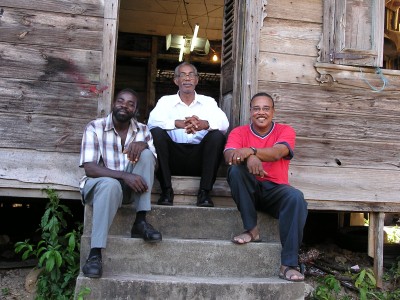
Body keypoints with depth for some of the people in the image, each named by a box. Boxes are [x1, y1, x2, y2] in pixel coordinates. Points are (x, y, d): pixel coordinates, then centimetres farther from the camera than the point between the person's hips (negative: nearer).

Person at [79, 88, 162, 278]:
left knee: (145, 154, -22)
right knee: (111, 185, -39)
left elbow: (153, 165, -3)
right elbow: (89, 168, -17)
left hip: (130, 187, 4)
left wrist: (144, 145, -24)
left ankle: (140, 222, -22)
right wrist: (124, 175, -31)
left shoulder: (143, 131, 5)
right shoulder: (95, 128, -7)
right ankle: (95, 254, -40)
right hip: (100, 184, -3)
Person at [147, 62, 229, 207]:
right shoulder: (166, 101, 9)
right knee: (156, 132, -23)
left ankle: (204, 191, -18)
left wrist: (204, 124, -31)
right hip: (173, 159, 0)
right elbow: (152, 121, -12)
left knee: (217, 135, -23)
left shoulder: (208, 101, 11)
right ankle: (166, 190, -18)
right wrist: (178, 123, -32)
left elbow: (224, 124, -8)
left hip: (199, 159, 1)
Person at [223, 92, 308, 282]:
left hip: (275, 190, 0)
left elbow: (277, 153, -20)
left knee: (296, 197, -32)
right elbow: (228, 155, -18)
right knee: (236, 169, -29)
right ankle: (251, 229, -20)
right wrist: (249, 158, -39)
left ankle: (288, 265, -29)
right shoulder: (239, 132, 4)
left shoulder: (285, 131, 3)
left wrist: (250, 150, -38)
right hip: (249, 190, 0)